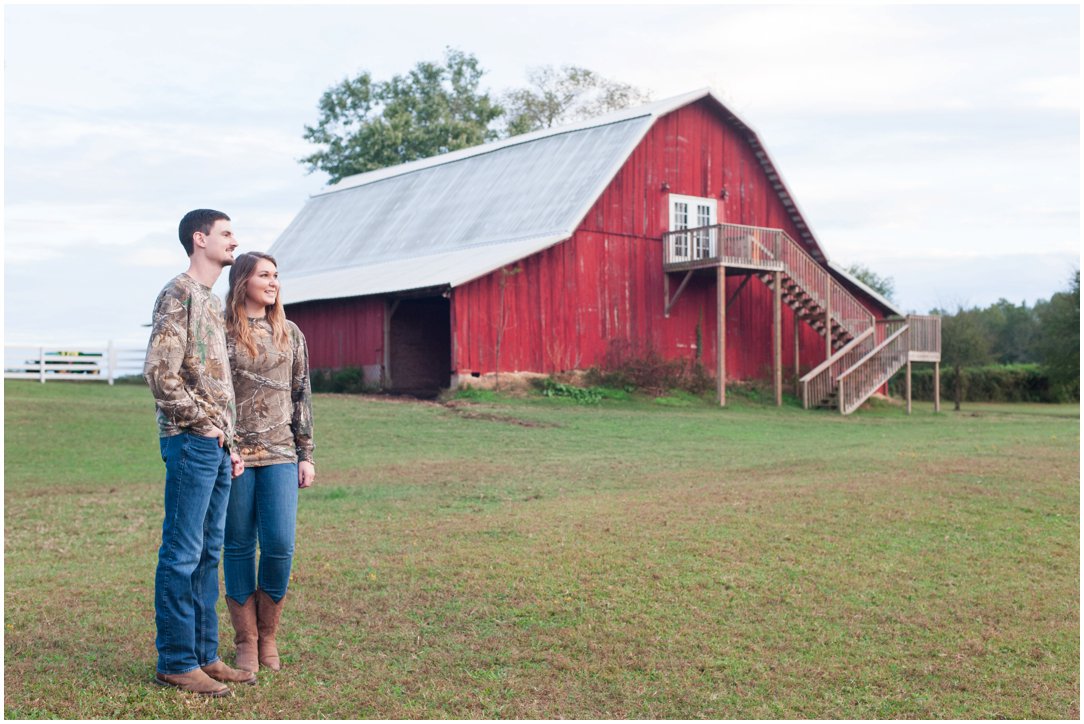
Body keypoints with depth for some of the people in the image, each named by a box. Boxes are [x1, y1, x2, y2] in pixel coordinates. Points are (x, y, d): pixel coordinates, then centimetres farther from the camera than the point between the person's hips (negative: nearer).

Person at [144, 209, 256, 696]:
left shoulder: (211, 301, 20)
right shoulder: (178, 294, -9)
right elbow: (159, 372, -17)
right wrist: (203, 423, -11)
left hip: (216, 444, 9)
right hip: (190, 441, -9)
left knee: (208, 552, 12)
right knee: (182, 554, -3)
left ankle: (204, 655, 19)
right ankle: (175, 662, 5)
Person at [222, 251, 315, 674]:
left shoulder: (290, 334, 11)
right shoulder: (220, 332, 0)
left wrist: (306, 455, 9)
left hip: (280, 455, 2)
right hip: (233, 453, -2)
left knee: (280, 546, -4)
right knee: (238, 548, 4)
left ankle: (268, 636, 16)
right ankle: (246, 642, 17)